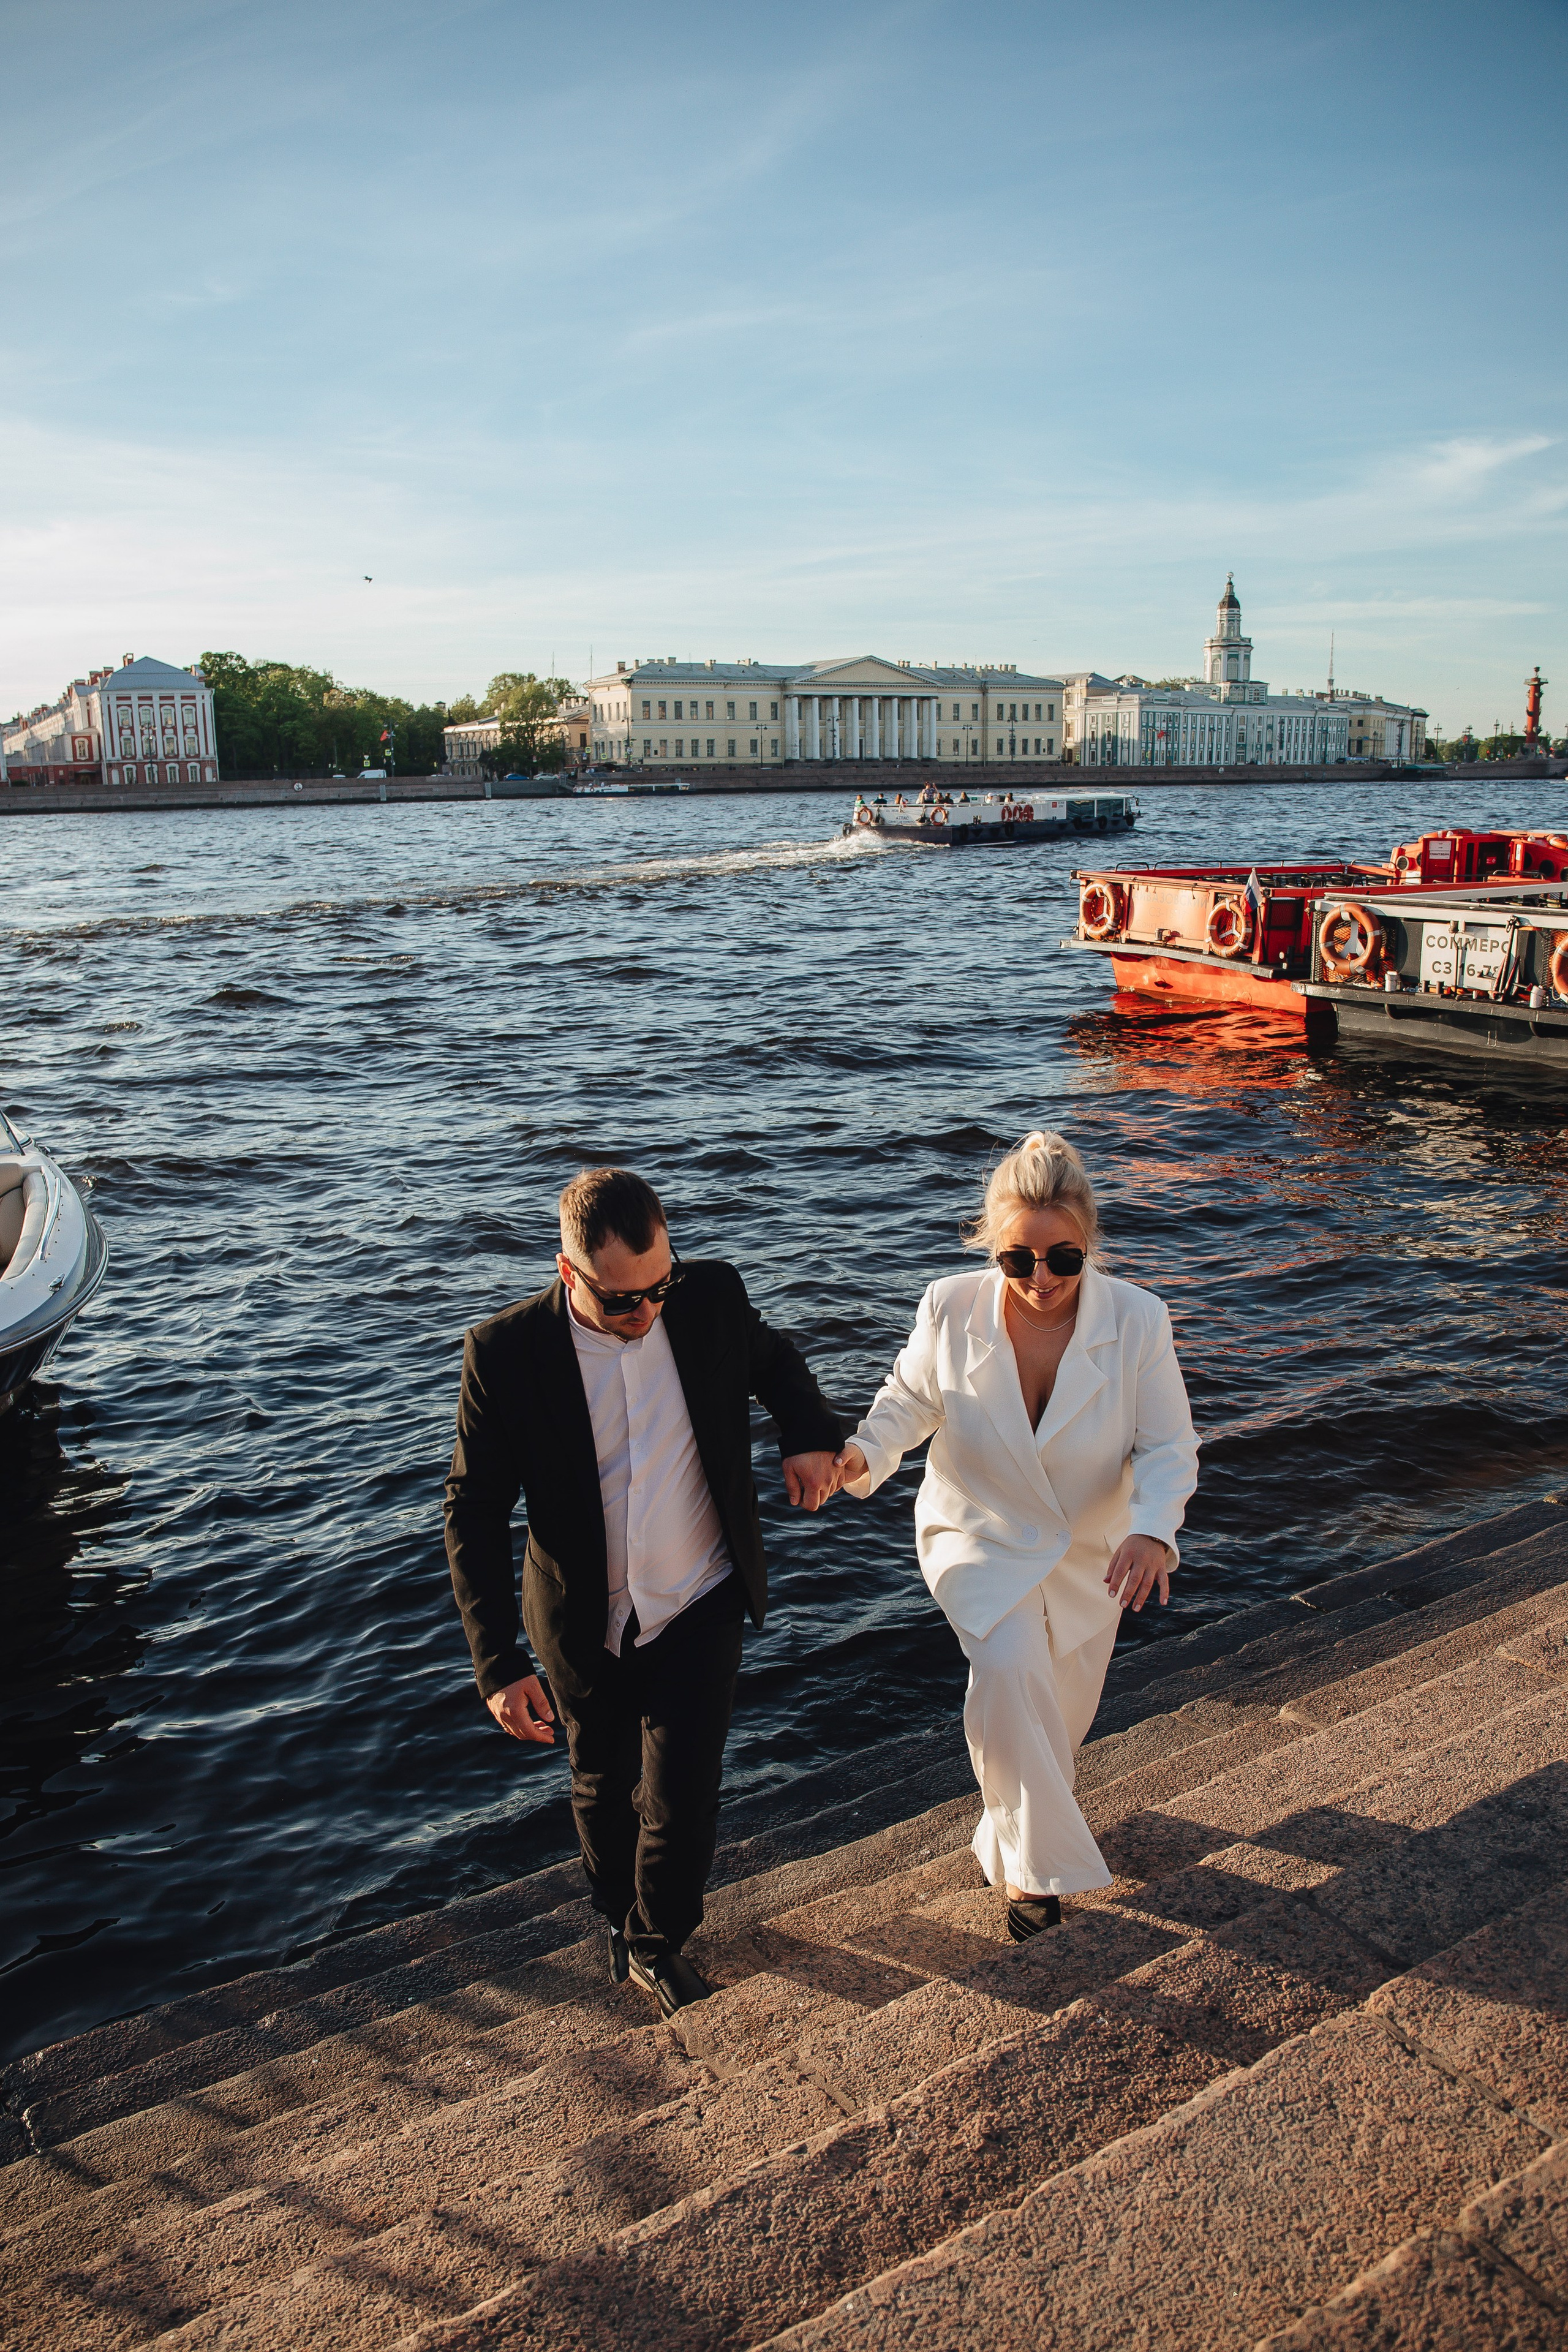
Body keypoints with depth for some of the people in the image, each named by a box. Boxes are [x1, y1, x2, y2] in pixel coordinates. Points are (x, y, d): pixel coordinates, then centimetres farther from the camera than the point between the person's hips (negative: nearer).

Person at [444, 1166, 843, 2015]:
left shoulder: (712, 1296, -15)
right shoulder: (504, 1351, -21)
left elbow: (772, 1358, 9)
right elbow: (474, 1512, -14)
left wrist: (810, 1433, -11)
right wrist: (499, 1664, -19)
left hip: (699, 1610, 0)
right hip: (583, 1627, 0)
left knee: (681, 1803, 1)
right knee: (604, 1792, 21)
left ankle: (657, 1944, 34)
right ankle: (621, 1920, 53)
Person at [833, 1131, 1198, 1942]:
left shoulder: (1136, 1319, -22)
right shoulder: (951, 1310, -22)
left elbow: (1168, 1446, -16)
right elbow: (912, 1397, -4)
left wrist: (1153, 1528, -37)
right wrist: (865, 1453, -25)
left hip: (1091, 1551, 2)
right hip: (981, 1538, -1)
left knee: (1058, 1722, 18)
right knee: (1008, 1668, -30)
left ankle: (1014, 1852, 53)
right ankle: (1036, 1865, -7)